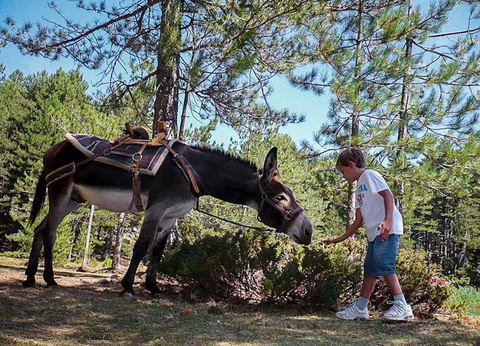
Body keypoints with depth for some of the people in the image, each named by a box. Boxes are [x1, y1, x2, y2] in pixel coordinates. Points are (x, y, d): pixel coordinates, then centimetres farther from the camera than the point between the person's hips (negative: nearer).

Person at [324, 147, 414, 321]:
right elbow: (358, 221, 26)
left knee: (383, 264, -18)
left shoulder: (369, 175, 1)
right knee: (370, 269, 8)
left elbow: (387, 194, -14)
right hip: (374, 233, 10)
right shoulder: (359, 190, 26)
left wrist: (387, 220, -28)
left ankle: (401, 305, -15)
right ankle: (360, 308, 12)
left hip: (388, 229, -10)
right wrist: (339, 239, 26)